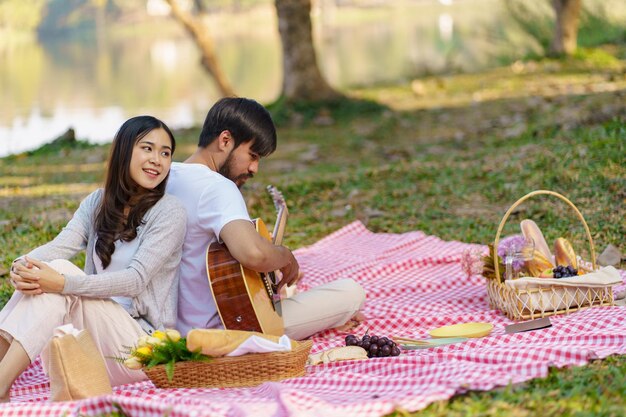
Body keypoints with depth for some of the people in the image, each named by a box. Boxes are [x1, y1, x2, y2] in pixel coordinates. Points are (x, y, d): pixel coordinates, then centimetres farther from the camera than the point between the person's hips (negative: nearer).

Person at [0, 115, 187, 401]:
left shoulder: (169, 212, -5)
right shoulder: (97, 203, 11)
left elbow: (136, 280, -18)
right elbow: (60, 246, -6)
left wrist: (62, 283, -31)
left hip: (144, 341, -5)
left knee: (60, 271, -24)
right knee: (49, 273, -21)